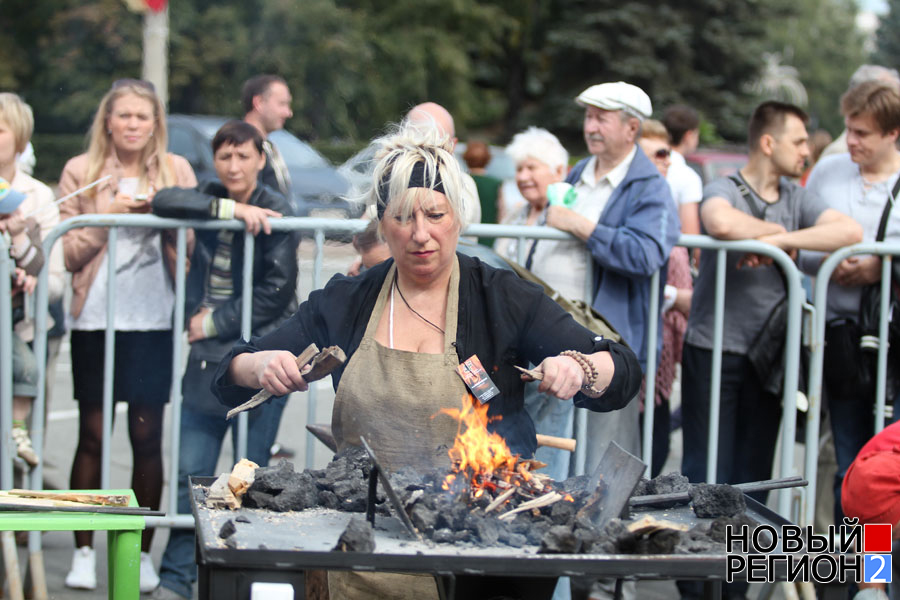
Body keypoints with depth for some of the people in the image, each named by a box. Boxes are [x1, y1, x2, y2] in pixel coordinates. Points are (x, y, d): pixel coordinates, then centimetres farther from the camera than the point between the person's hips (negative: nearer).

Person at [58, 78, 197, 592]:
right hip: (95, 318, 0)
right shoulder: (82, 172, 4)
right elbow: (67, 251, 0)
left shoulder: (176, 171, 6)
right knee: (92, 434, 2)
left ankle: (143, 551, 11)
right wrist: (109, 215, -12)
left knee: (148, 436, 2)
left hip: (154, 320, 0)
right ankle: (84, 551, 11)